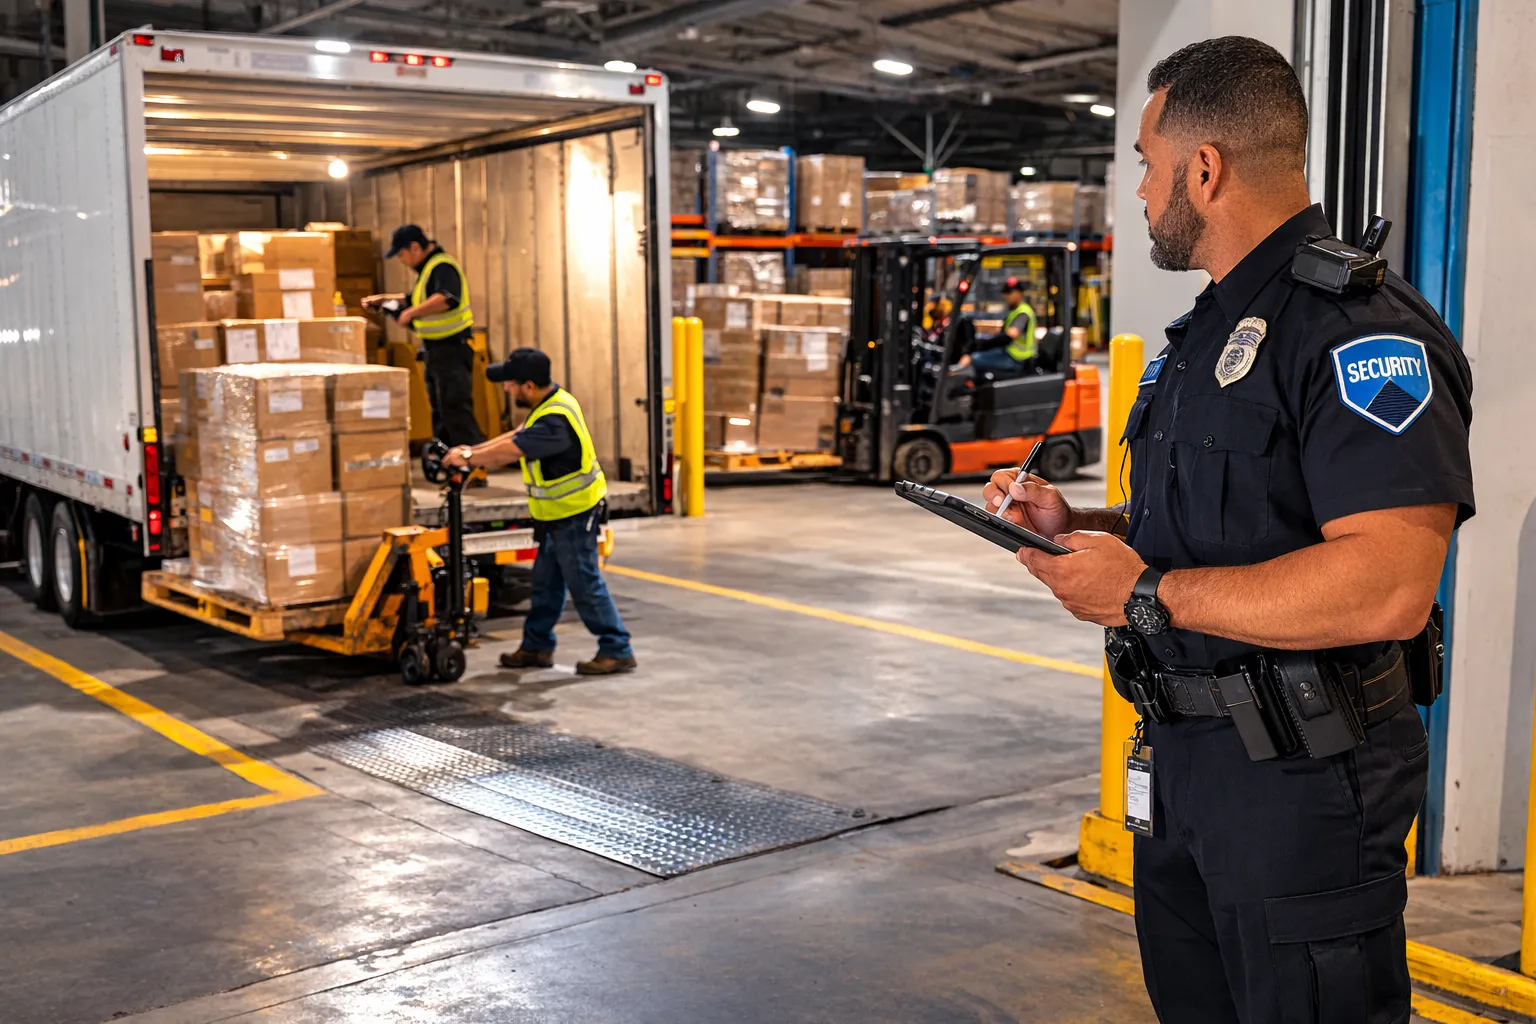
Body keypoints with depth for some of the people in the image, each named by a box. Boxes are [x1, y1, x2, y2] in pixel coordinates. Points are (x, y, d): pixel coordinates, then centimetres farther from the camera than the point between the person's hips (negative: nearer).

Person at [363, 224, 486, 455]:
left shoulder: (443, 267, -17)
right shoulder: (427, 268, 16)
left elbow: (447, 299, -35)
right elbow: (419, 299, 31)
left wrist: (411, 313, -32)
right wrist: (384, 299, 22)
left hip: (452, 349, -11)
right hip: (436, 349, 11)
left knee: (456, 409, -13)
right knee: (439, 411, 16)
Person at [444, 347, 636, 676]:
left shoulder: (554, 421, -29)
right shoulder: (554, 400, 3)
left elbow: (508, 452, -25)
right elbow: (517, 436, 11)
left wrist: (467, 458, -11)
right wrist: (474, 450, 5)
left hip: (574, 516, -10)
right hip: (560, 514, 10)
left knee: (584, 584, -3)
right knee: (545, 581, 17)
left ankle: (617, 651, 5)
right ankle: (537, 647, 27)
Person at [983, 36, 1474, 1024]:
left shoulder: (1361, 328, -19)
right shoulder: (1209, 329, 15)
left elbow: (1388, 588, -30)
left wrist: (1150, 596, -24)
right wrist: (1079, 525, 5)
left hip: (1302, 780, -10)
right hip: (1182, 756, 10)